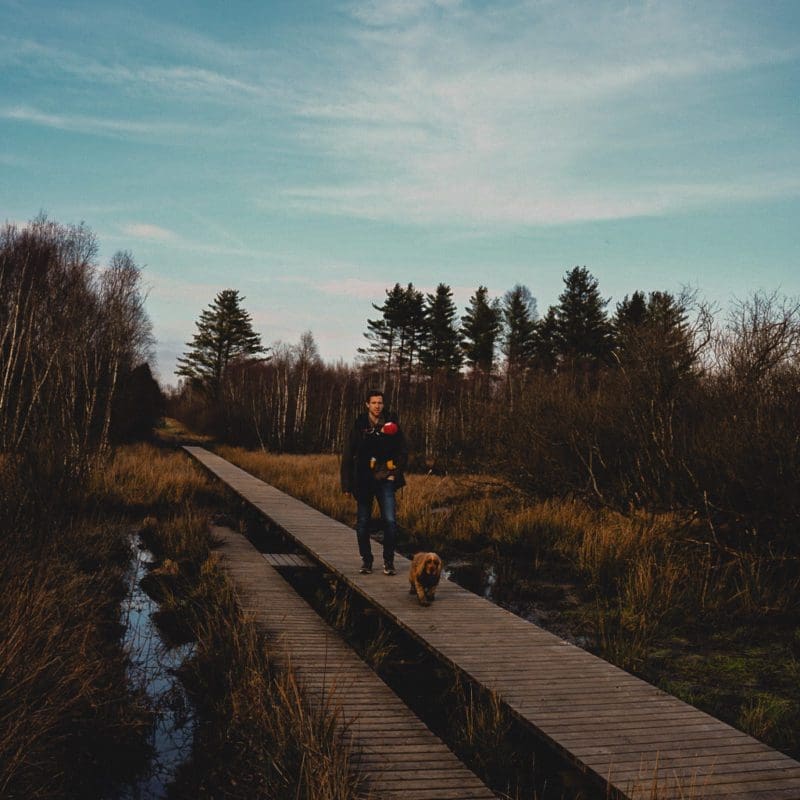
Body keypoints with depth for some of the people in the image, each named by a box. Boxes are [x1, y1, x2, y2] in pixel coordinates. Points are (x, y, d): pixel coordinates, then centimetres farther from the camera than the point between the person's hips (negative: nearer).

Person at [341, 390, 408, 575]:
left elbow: (403, 452, 9)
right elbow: (347, 456, 2)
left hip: (385, 479, 0)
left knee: (390, 521, -9)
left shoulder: (392, 424, 3)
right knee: (363, 523, 6)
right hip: (364, 481, 0)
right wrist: (347, 484, -2)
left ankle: (389, 561, 4)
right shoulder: (358, 426, 1)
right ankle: (366, 560, 20)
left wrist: (395, 474, -1)